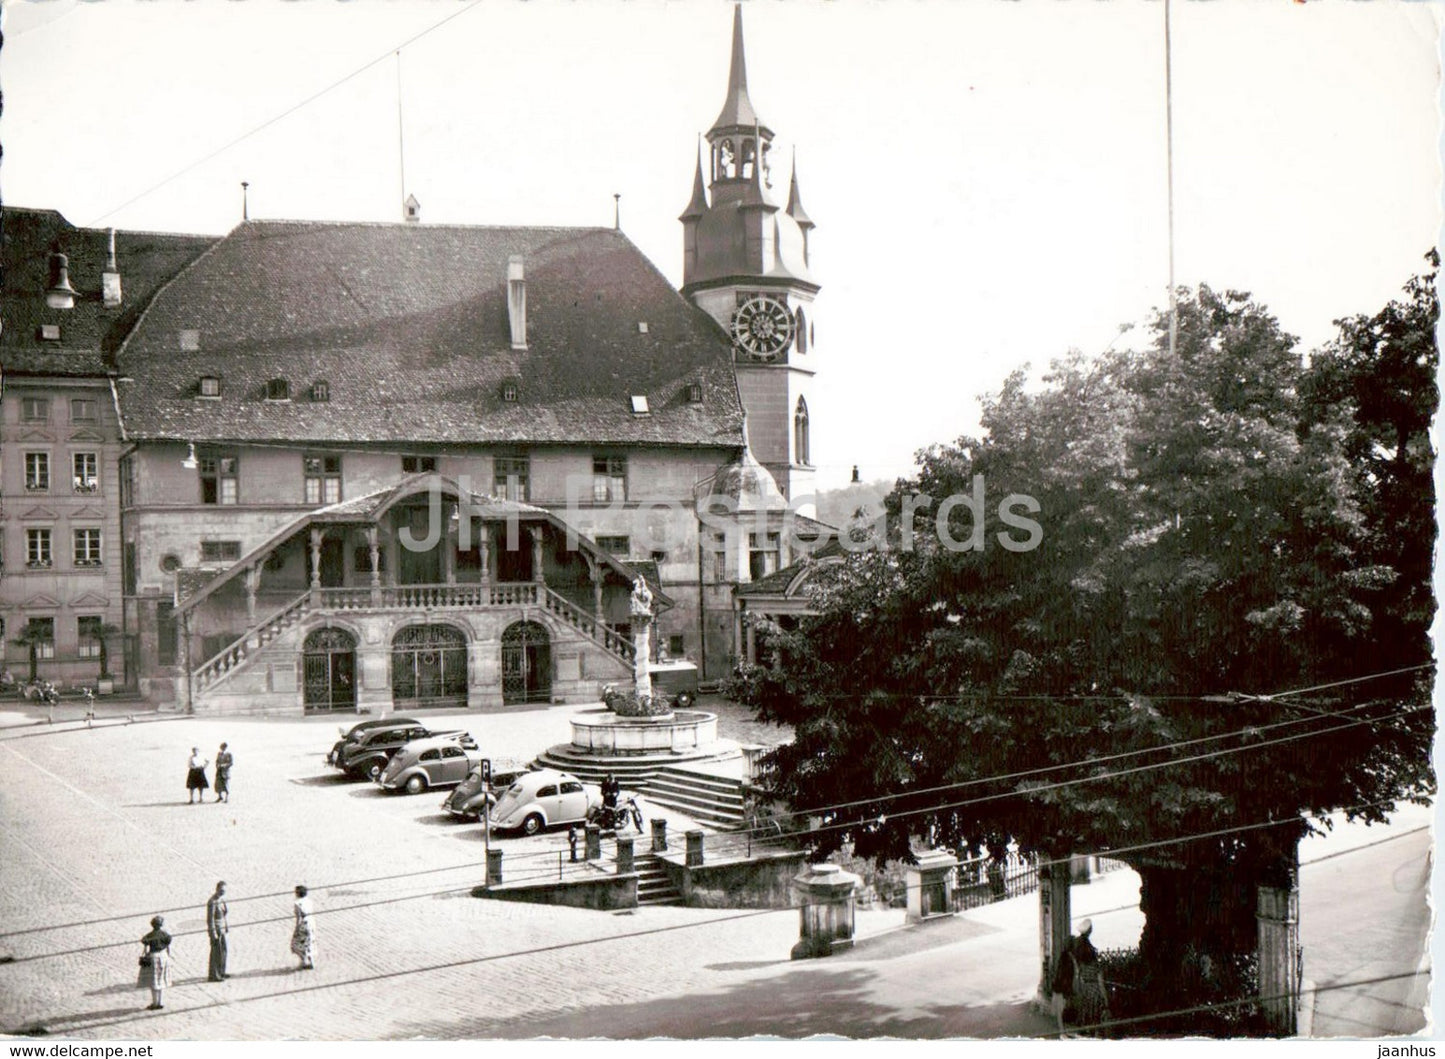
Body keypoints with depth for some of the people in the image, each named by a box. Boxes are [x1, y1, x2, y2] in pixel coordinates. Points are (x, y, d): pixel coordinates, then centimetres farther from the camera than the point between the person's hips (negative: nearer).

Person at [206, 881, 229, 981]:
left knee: (223, 950, 17)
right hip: (215, 929, -9)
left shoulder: (222, 898, 5)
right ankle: (213, 975, 8)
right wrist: (213, 933, -21)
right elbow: (210, 918, -21)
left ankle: (220, 972, 30)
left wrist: (227, 927, 18)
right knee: (216, 952, -1)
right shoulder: (212, 902, -22)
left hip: (222, 929, 9)